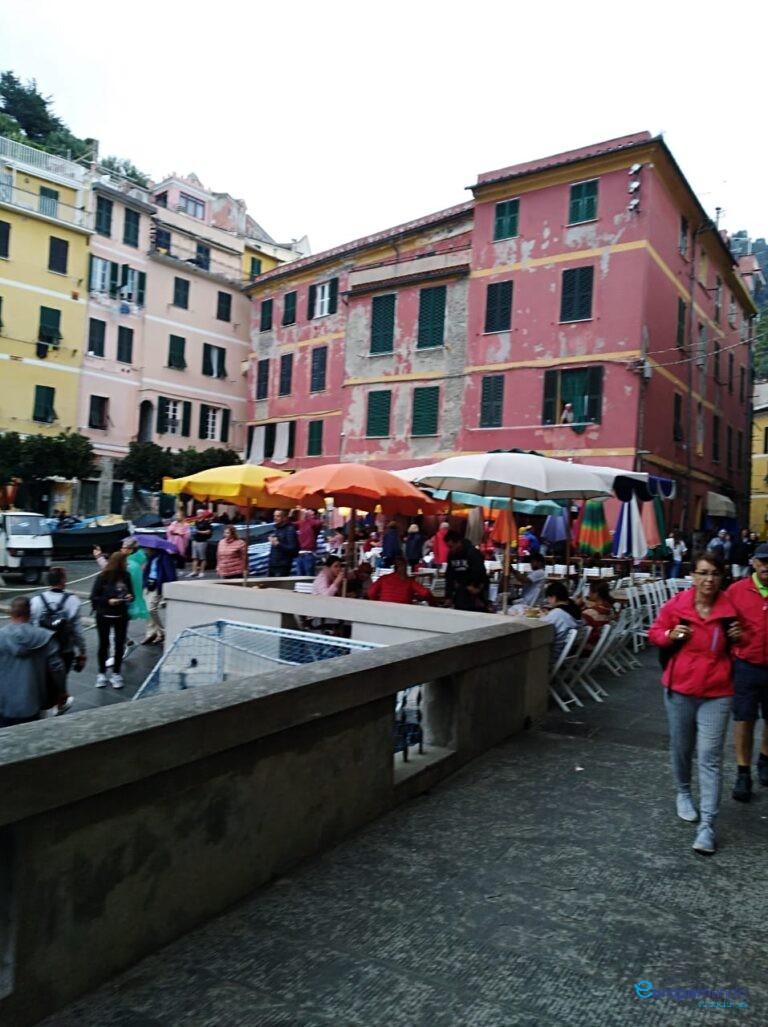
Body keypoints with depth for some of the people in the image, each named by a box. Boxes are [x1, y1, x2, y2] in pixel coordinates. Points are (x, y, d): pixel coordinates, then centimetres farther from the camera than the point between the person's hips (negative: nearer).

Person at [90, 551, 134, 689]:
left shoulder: (126, 576, -3)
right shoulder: (103, 577, -13)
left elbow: (130, 593, 11)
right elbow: (94, 597, -9)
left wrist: (130, 597, -11)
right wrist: (108, 601, -23)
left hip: (121, 615, 3)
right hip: (104, 616, -3)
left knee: (120, 644, 6)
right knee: (104, 644, 10)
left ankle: (116, 673, 18)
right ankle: (102, 673, 23)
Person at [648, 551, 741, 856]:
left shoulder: (730, 609, -7)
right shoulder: (676, 605, -9)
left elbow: (737, 648, 12)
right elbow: (654, 634, 6)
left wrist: (738, 638, -11)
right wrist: (671, 635, -15)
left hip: (716, 694, -1)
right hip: (679, 689, 1)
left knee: (710, 757, -4)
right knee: (681, 748, 18)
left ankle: (707, 826, 0)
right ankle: (683, 793, 44)